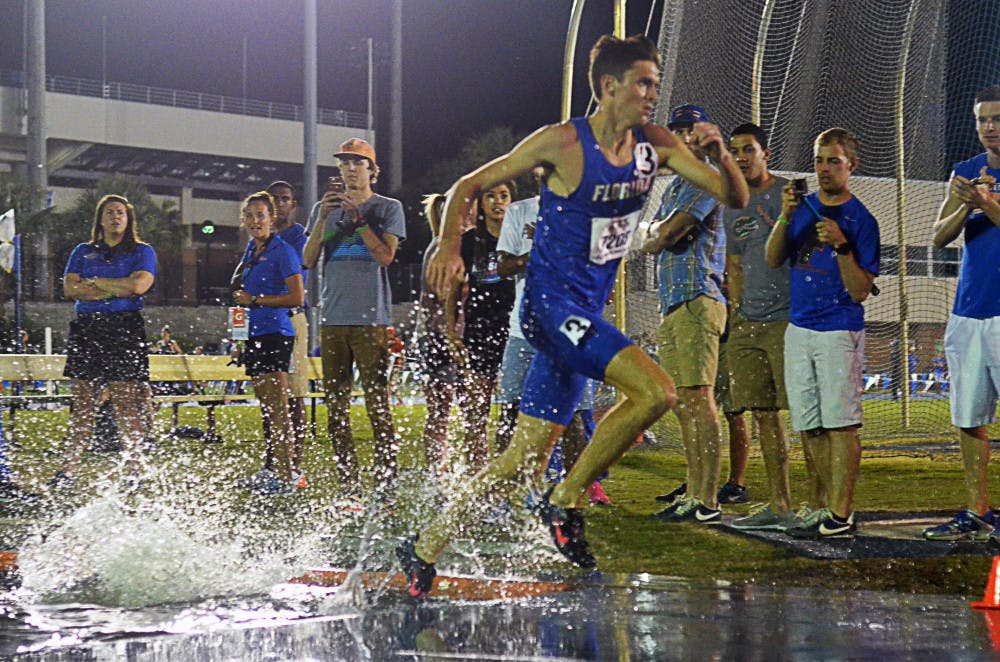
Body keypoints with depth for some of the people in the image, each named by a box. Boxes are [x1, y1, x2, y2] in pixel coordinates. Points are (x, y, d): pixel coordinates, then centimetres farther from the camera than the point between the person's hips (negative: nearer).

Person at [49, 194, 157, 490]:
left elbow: (139, 284, -10)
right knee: (82, 405, 1)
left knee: (127, 405, -7)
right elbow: (69, 288, 2)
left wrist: (95, 281, -2)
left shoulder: (142, 252, 8)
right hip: (85, 329, 3)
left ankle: (133, 472, -4)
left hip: (126, 329, -3)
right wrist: (114, 290, -7)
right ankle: (68, 470, 2)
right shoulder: (83, 252, 17)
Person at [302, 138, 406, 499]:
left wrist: (357, 218, -11)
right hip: (332, 319, 4)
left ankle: (385, 483, -8)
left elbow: (385, 256, -6)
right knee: (336, 407, 4)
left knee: (377, 404, -9)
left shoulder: (388, 208, 7)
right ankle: (348, 485, 8)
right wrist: (323, 217, -4)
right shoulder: (325, 207, 17)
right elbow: (308, 260, 8)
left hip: (371, 319, -4)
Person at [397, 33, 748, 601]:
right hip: (552, 303, -7)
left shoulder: (655, 146, 5)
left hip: (588, 313, 7)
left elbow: (736, 198, 5)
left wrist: (720, 155, -15)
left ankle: (425, 548, 18)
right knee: (655, 391, -24)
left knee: (525, 461, 7)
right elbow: (469, 186, -3)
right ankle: (567, 502, -10)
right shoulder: (561, 143, -11)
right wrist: (450, 245, -19)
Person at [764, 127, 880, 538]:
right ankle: (818, 508, 16)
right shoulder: (803, 206, 12)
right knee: (809, 426, 9)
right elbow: (772, 260, 4)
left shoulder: (860, 219, -4)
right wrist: (784, 218, -11)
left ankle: (841, 513, -7)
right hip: (798, 330, 6)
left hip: (840, 331, -6)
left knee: (839, 424, -7)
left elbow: (860, 291, -9)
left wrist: (841, 245, -22)